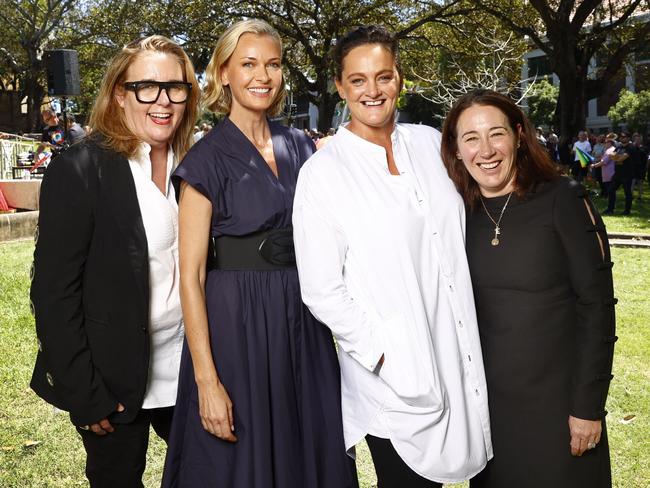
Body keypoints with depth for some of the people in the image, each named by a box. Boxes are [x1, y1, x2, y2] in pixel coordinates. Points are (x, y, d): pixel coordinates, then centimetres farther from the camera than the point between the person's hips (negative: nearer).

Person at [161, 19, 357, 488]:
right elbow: (191, 274, -12)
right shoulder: (208, 159, -9)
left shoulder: (301, 146, 6)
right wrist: (206, 380, -16)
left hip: (304, 322, 5)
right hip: (236, 325, -4)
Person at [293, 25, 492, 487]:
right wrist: (386, 357, -14)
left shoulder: (429, 142, 4)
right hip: (395, 376, -4)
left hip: (459, 357, 5)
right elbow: (322, 292, -10)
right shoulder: (323, 172, -10)